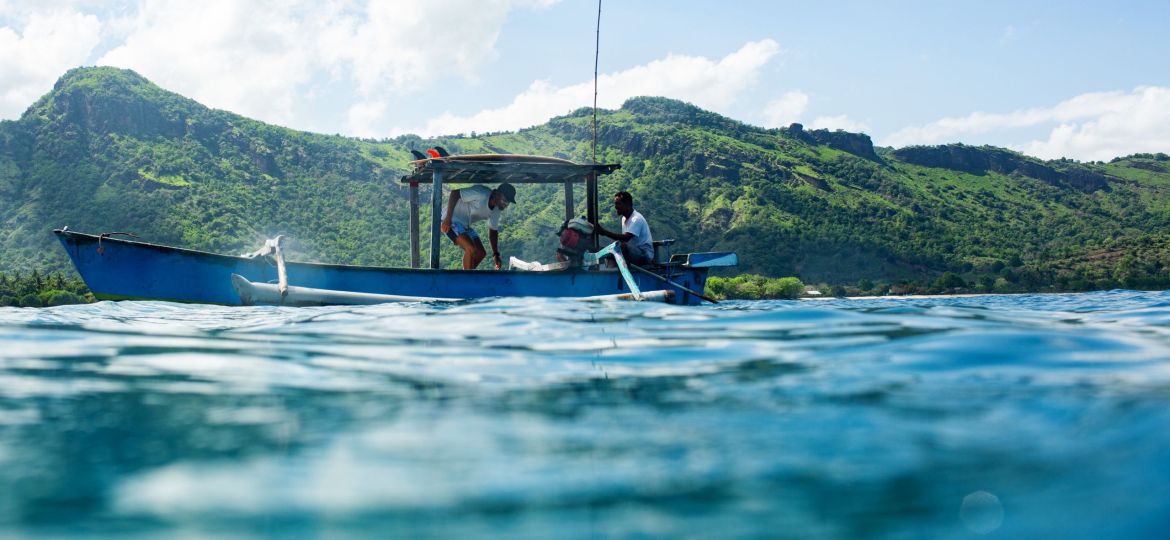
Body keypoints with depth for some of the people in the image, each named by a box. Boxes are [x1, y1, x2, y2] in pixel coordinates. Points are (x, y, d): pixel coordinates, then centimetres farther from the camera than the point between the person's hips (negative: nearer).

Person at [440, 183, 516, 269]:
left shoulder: (496, 210, 1)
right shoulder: (481, 194, -26)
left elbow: (493, 231, 10)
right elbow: (454, 193, -25)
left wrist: (496, 254, 1)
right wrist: (448, 218, -27)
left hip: (465, 225, 9)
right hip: (451, 220, -9)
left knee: (481, 253, 5)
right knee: (471, 249, -24)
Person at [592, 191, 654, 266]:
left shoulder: (637, 219, -19)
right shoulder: (624, 218, 12)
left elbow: (625, 238, -32)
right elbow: (624, 238, 14)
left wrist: (604, 232, -34)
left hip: (645, 255, -10)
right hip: (634, 253, 10)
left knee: (622, 246, -33)